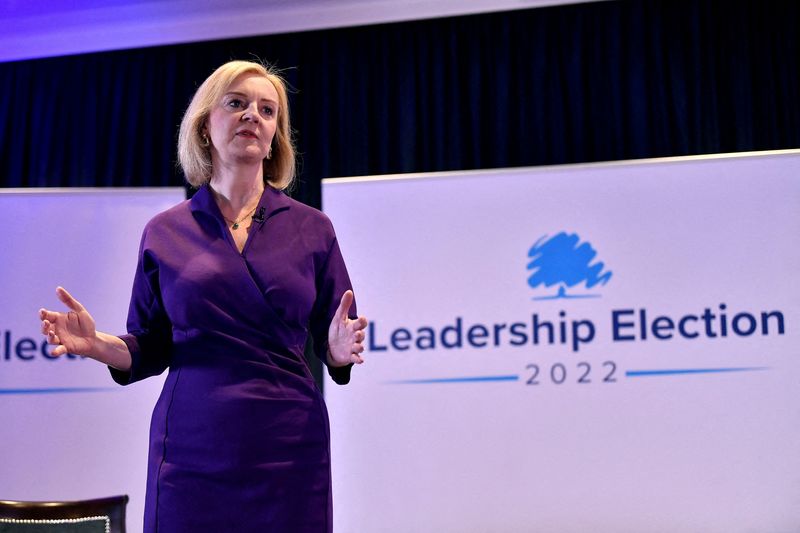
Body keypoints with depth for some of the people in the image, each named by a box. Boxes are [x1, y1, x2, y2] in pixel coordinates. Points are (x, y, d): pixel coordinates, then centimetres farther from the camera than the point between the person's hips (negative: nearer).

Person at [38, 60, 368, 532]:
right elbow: (150, 350, 9)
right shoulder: (165, 233, 5)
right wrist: (98, 344, -11)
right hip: (191, 452, 0)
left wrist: (341, 348, -16)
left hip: (289, 452, 0)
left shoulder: (312, 228, 4)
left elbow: (330, 347, 6)